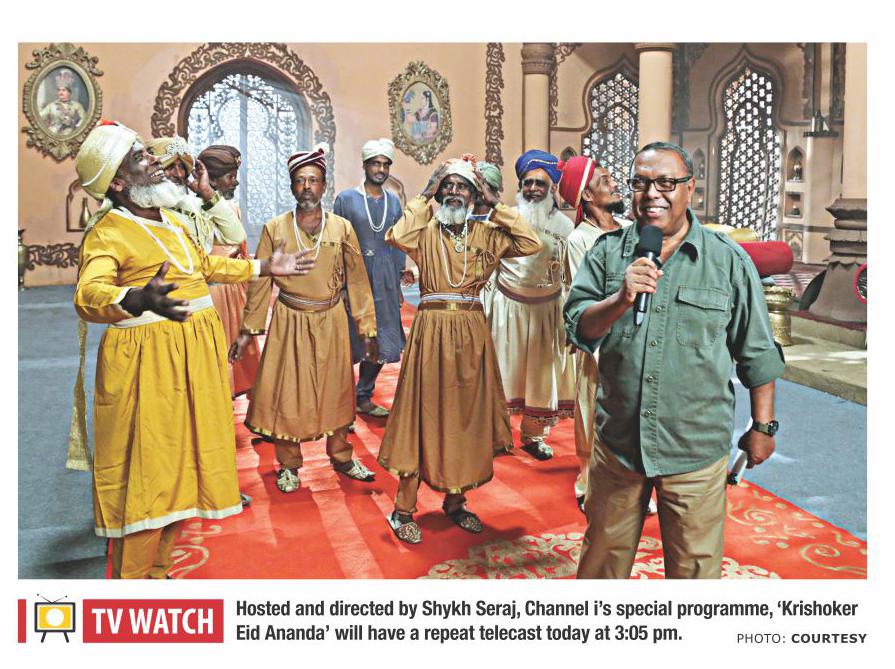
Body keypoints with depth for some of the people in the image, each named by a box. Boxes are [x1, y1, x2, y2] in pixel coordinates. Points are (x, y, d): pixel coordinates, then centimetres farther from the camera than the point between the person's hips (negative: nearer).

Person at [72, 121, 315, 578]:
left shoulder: (174, 221, 15)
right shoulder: (107, 232, -12)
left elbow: (205, 265, 31)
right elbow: (88, 295, -28)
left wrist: (263, 268, 32)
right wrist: (137, 299, -49)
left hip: (197, 354, 8)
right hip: (147, 363, -8)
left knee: (183, 463, 15)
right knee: (145, 472, -4)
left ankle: (157, 569, 32)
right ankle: (129, 583, 11)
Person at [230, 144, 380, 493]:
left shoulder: (342, 228, -1)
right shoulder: (274, 228, -2)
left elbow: (357, 281, 0)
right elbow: (259, 282, 0)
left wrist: (367, 329, -1)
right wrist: (247, 331, -2)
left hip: (331, 321, 1)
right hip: (289, 322, -1)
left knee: (335, 389, 12)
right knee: (286, 392, 6)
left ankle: (341, 456, 31)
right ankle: (289, 465, 23)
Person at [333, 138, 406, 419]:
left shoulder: (393, 201, 10)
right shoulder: (347, 198, -2)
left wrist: (398, 284, 12)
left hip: (384, 280, 4)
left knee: (381, 342, 6)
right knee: (351, 342, 2)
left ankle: (364, 397, 21)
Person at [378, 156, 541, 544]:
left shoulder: (486, 234, 7)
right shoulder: (425, 231, 0)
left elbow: (531, 244, -5)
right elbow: (398, 236, -21)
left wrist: (495, 205, -2)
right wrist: (425, 196, -10)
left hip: (471, 332, 3)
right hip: (431, 329, -3)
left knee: (467, 412, 10)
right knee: (424, 412, 0)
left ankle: (455, 501, 28)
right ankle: (403, 509, 11)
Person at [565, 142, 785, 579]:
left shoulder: (729, 260, -3)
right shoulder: (607, 252, 2)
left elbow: (757, 354, 3)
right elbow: (577, 329, -5)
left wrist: (762, 426, 6)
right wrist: (621, 300, -22)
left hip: (695, 448, -2)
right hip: (617, 441, 2)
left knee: (694, 566, 12)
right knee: (603, 556, 19)